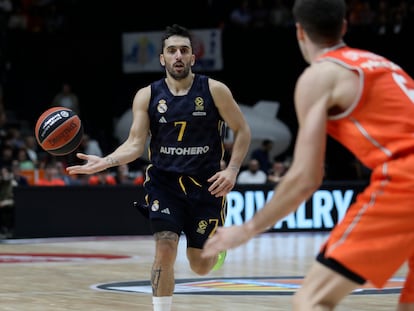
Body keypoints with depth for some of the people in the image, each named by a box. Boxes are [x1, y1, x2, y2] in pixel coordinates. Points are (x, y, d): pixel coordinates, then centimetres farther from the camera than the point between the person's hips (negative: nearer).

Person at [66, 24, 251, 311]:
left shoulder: (214, 90, -6)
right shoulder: (147, 96, -2)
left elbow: (242, 130, 1)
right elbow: (135, 144, -6)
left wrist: (233, 170, -11)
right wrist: (105, 162, -24)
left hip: (206, 183, -1)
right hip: (164, 182, 1)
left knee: (201, 266, 6)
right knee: (165, 251, -19)